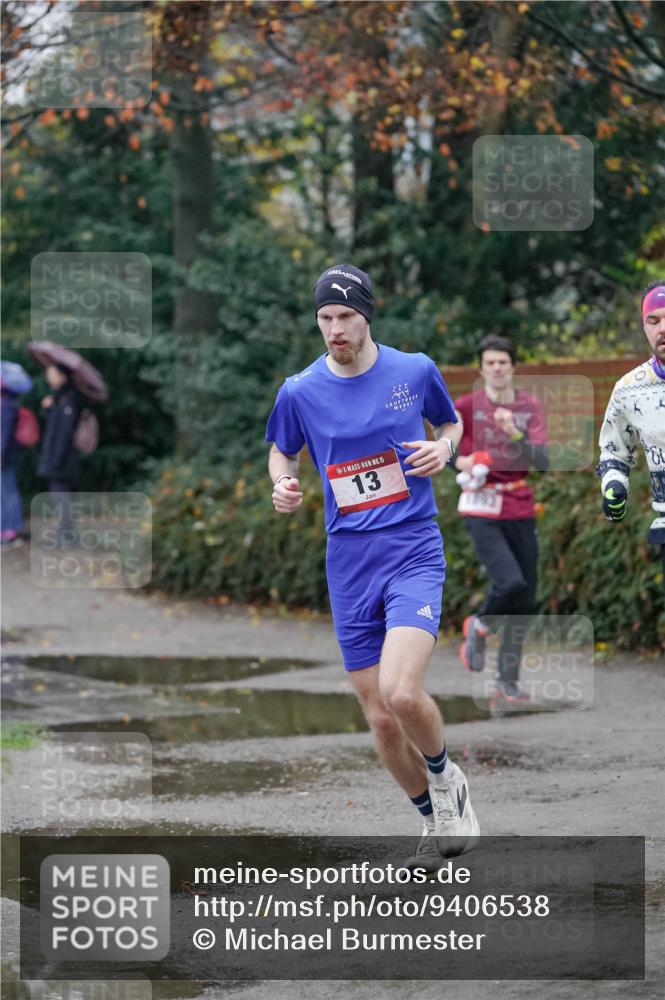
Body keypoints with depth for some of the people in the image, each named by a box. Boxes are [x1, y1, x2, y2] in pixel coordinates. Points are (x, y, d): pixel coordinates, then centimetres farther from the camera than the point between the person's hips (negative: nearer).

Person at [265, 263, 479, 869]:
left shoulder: (415, 371, -2)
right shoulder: (300, 392, 0)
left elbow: (451, 424, 16)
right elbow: (282, 452, 17)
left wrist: (444, 448, -6)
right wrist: (283, 486, -5)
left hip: (414, 551, -3)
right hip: (349, 563, 3)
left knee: (401, 692, -23)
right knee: (380, 718, 3)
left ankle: (446, 779, 8)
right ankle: (438, 819, 27)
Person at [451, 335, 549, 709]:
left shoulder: (530, 407, 2)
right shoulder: (466, 406, -4)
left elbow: (543, 461, -9)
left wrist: (515, 434, -24)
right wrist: (459, 462, -8)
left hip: (520, 510, 4)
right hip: (483, 511, -4)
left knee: (526, 600, 5)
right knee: (510, 583, -23)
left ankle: (508, 682, 17)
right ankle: (480, 627, 10)